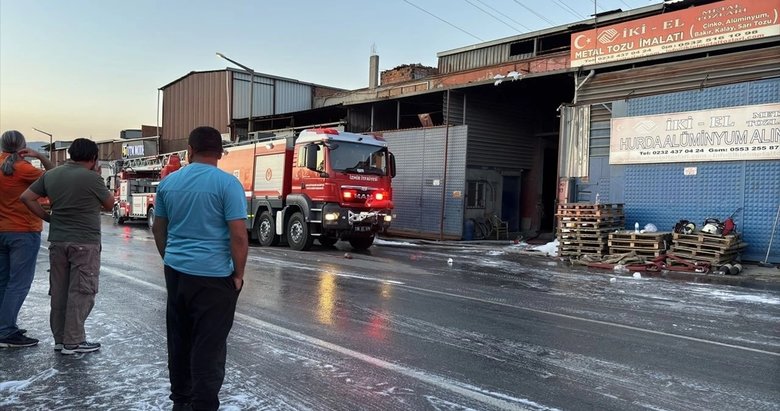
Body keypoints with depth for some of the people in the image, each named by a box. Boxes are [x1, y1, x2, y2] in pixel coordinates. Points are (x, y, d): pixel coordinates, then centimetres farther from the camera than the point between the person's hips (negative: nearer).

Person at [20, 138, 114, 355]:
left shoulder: (50, 175, 6)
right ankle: (73, 341, 4)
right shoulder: (91, 178, -12)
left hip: (57, 241, 6)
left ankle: (59, 338, 21)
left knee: (59, 291, 13)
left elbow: (27, 197, 8)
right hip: (85, 242, -6)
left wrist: (47, 217, 11)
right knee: (81, 291, 1)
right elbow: (109, 205, 0)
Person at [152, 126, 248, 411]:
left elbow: (158, 229, 14)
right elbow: (238, 236, -16)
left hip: (176, 272, 6)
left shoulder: (168, 182, 5)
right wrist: (238, 274, -5)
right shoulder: (227, 183, -12)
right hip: (213, 275, -6)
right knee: (209, 345, 1)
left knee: (179, 339, 17)